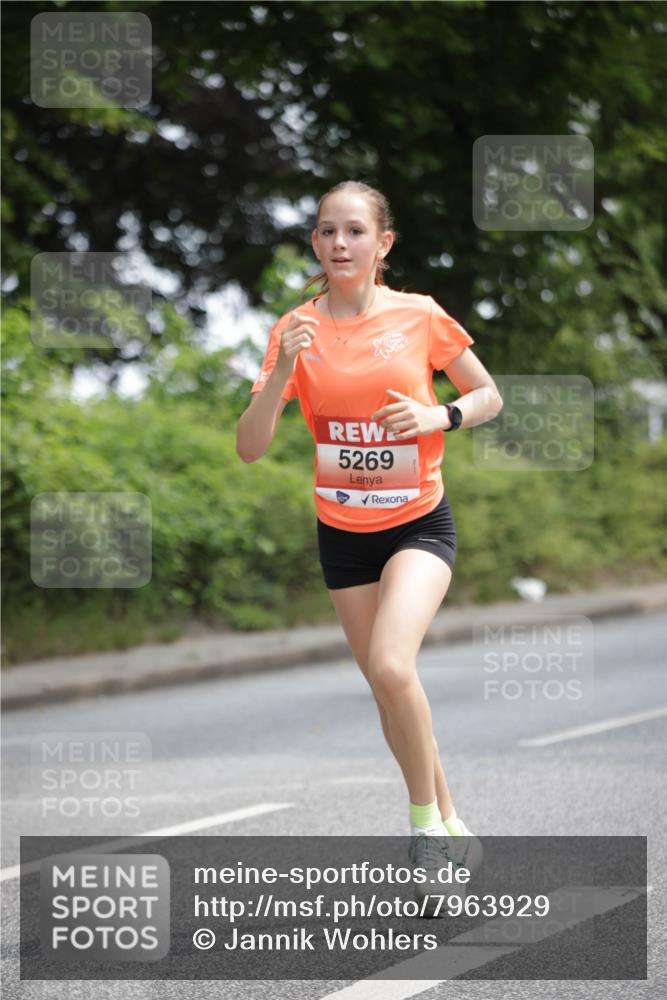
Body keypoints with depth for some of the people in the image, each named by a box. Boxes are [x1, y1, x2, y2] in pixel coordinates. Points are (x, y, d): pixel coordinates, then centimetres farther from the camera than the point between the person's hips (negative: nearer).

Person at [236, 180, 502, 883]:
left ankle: (424, 817, -5)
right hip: (342, 533, 3)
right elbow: (250, 448, -10)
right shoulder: (296, 330, -5)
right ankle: (444, 817, 30)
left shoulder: (420, 316, -8)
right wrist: (281, 372, -25)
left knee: (390, 666, -25)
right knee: (388, 688, 10)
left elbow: (488, 395, 6)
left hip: (419, 524, -3)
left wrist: (440, 416, -15)